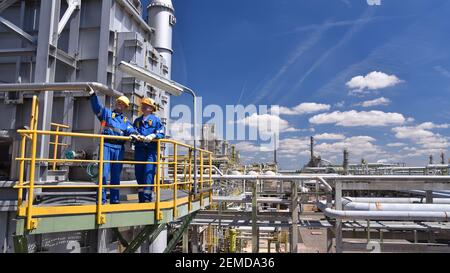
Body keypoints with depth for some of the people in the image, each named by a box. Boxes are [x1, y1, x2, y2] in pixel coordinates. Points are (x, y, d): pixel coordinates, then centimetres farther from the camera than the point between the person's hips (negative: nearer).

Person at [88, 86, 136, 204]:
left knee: (116, 174, 7)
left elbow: (131, 130, 3)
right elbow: (97, 106, -3)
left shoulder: (126, 120, 20)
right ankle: (101, 199, -5)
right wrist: (93, 95, -19)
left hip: (119, 148, 3)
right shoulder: (107, 113, 14)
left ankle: (115, 199, 15)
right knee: (104, 172, -9)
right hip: (106, 145, -3)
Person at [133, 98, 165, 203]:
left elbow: (161, 134, -1)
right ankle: (141, 198, 17)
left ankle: (148, 198, -9)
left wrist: (152, 136, -18)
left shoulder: (156, 120, 7)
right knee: (139, 174, 6)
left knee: (149, 173, -12)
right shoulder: (137, 120, 21)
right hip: (139, 150, 5)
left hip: (151, 150, -5)